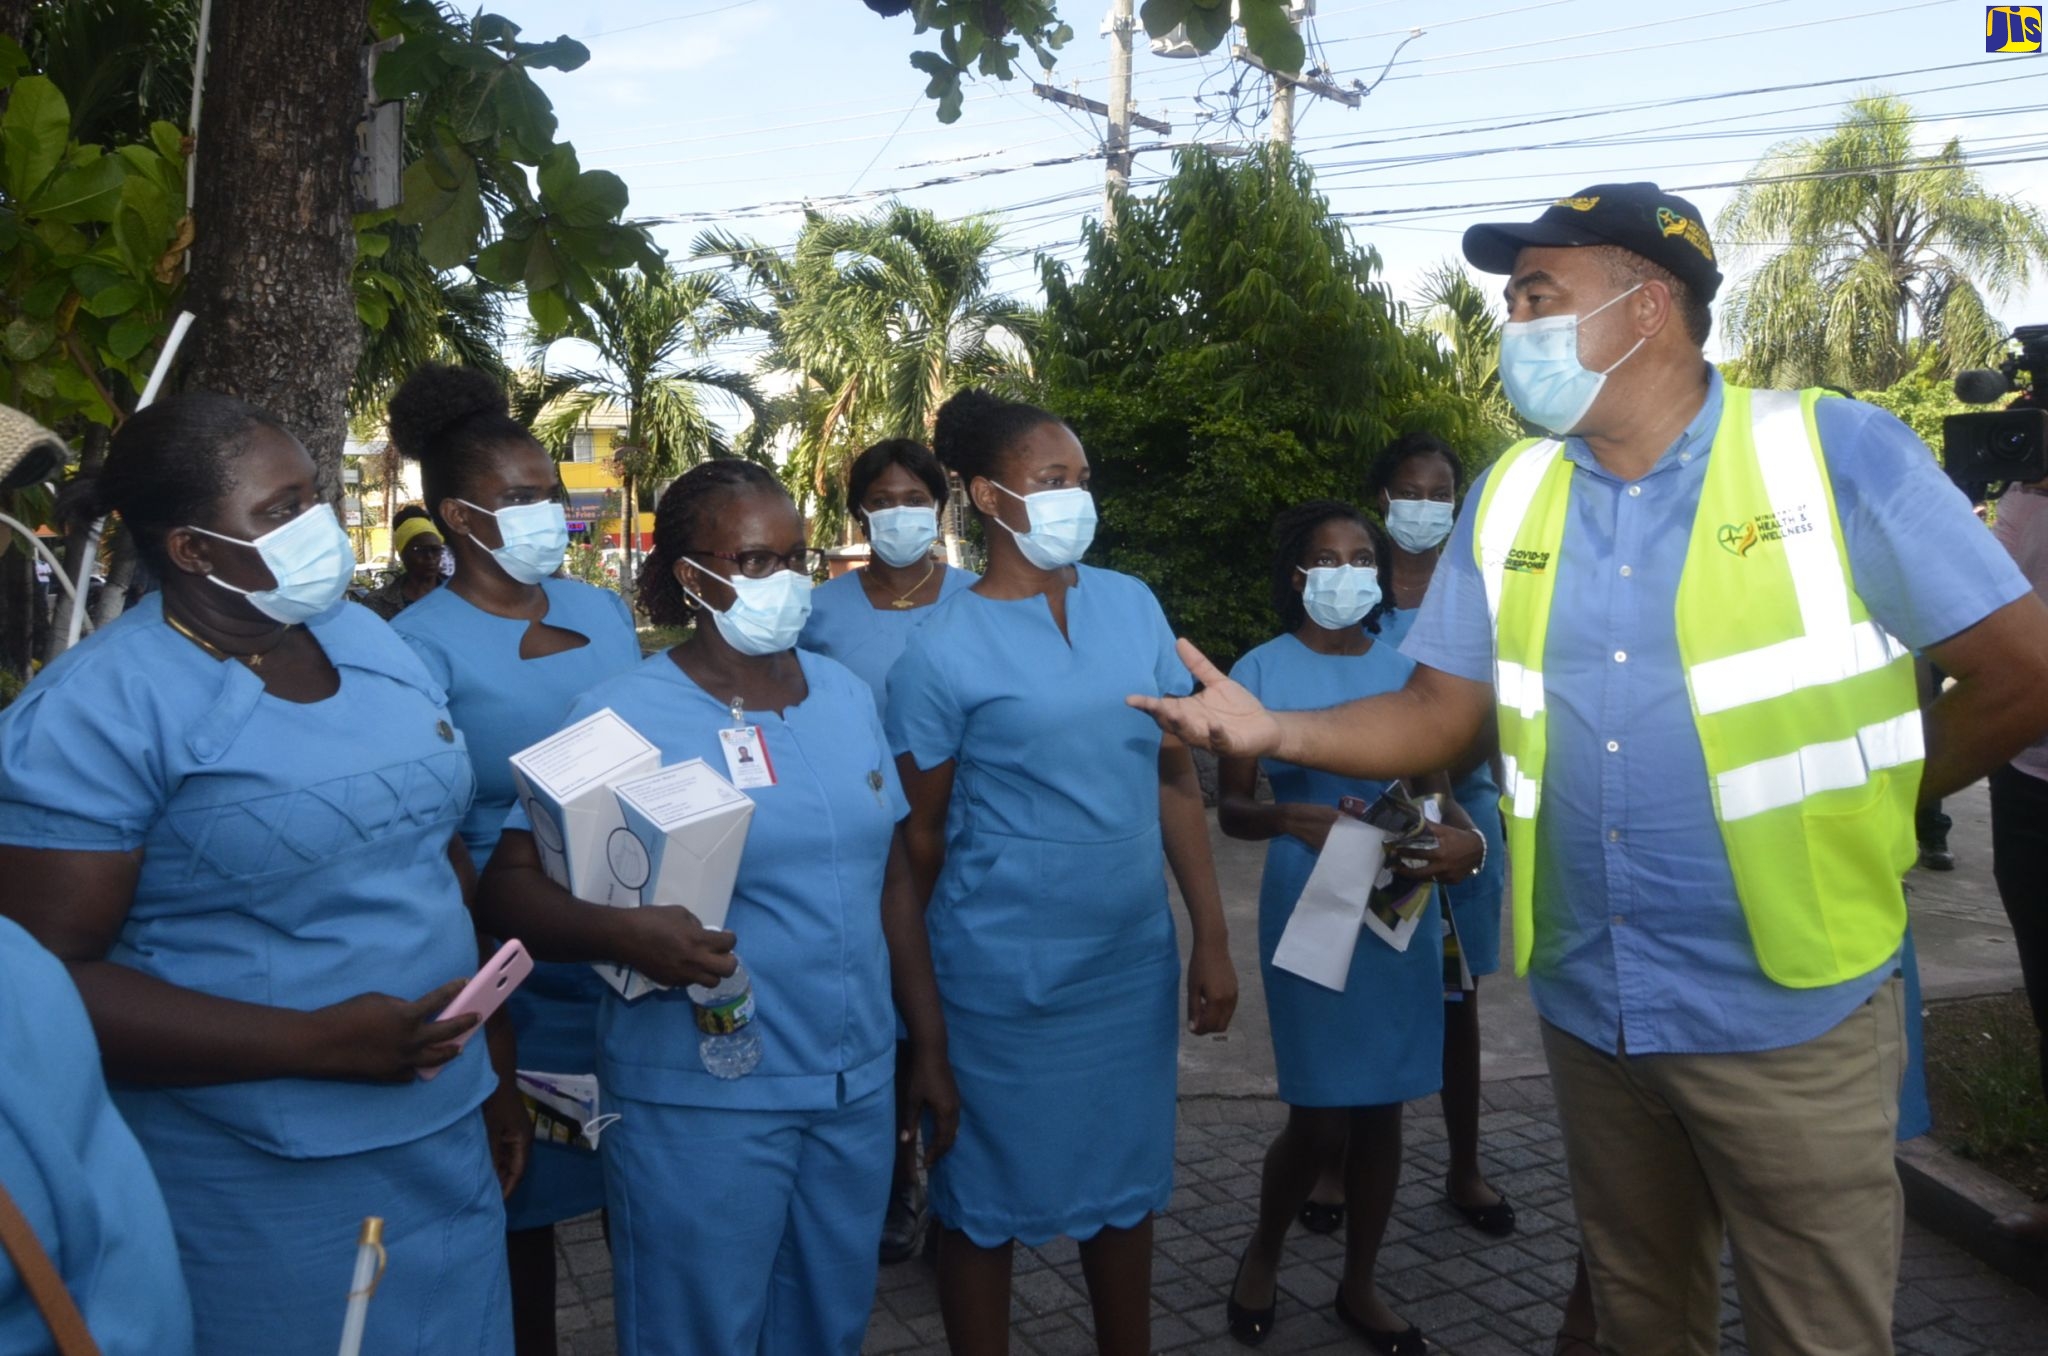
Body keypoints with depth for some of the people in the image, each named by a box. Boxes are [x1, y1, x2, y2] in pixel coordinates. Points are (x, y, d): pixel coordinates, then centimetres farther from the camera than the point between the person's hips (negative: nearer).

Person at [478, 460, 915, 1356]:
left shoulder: (845, 695, 6)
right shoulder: (623, 714, -11)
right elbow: (509, 887, -15)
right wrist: (626, 933, -35)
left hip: (859, 1085, 5)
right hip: (700, 1104, -5)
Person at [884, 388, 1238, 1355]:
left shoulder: (1133, 606, 2)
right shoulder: (943, 652, -10)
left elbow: (1175, 779, 7)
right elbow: (912, 847, -7)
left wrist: (1211, 938, 5)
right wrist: (923, 1027, -6)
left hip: (1133, 962, 4)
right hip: (1001, 978, -4)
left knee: (1126, 1188, 19)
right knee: (985, 1206, 11)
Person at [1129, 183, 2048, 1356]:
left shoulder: (1839, 453, -10)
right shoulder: (1510, 496, 3)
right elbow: (1442, 714, 3)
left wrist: (1862, 809, 1)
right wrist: (1276, 729, -12)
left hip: (1789, 1010, -4)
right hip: (1589, 1008, 4)